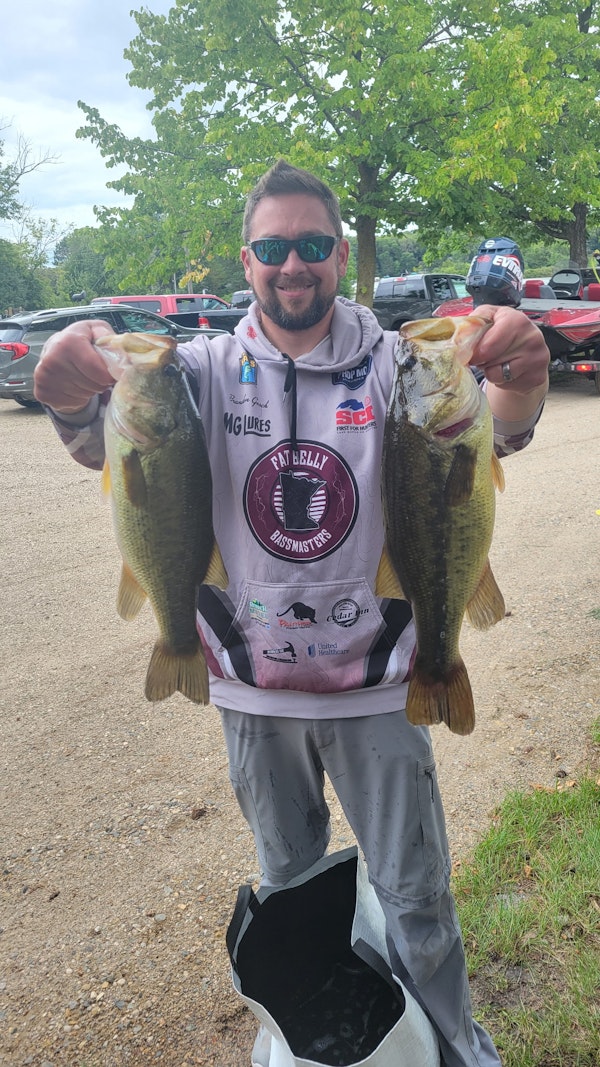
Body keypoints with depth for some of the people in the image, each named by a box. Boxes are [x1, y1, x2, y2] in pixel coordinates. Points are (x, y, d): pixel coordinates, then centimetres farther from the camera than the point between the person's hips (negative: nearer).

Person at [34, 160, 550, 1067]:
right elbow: (110, 446, -20)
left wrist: (518, 381, -48)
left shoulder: (391, 363, -8)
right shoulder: (209, 370, -5)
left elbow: (489, 430, -24)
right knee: (287, 879, 25)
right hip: (254, 686, 2)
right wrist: (75, 397, -44)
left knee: (415, 892, 14)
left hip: (375, 684, -1)